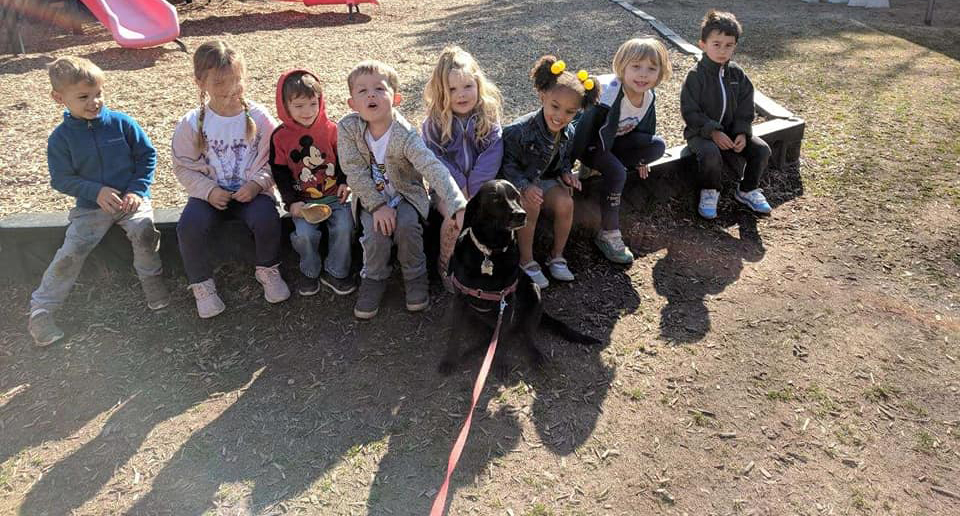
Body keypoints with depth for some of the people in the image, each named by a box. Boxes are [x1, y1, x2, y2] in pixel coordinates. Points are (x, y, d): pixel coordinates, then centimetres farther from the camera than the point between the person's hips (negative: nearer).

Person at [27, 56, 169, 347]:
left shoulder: (121, 123, -4)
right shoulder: (61, 137, -3)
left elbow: (147, 155, 3)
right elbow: (61, 180, 0)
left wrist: (137, 190, -8)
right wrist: (97, 191, -16)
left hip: (130, 199, 0)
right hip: (91, 207, 0)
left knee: (143, 229, -31)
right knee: (71, 252, -14)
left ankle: (151, 279, -5)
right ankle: (40, 310, 0)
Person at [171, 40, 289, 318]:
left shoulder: (258, 117, -5)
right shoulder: (191, 123, -4)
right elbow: (184, 167, 2)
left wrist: (257, 183, -18)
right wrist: (209, 190, -14)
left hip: (252, 191, -1)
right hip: (210, 194, 1)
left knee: (267, 219, -30)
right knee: (189, 226, -26)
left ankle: (267, 270, 1)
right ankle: (202, 284, -1)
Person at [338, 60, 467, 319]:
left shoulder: (405, 135, -27)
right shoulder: (347, 128, -19)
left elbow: (434, 169, -39)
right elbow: (355, 172, -15)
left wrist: (458, 206, -52)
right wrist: (377, 205, -24)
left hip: (406, 193, -1)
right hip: (371, 197, 1)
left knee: (407, 224, -26)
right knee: (377, 230, -23)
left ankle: (415, 277, 0)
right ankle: (373, 279, 4)